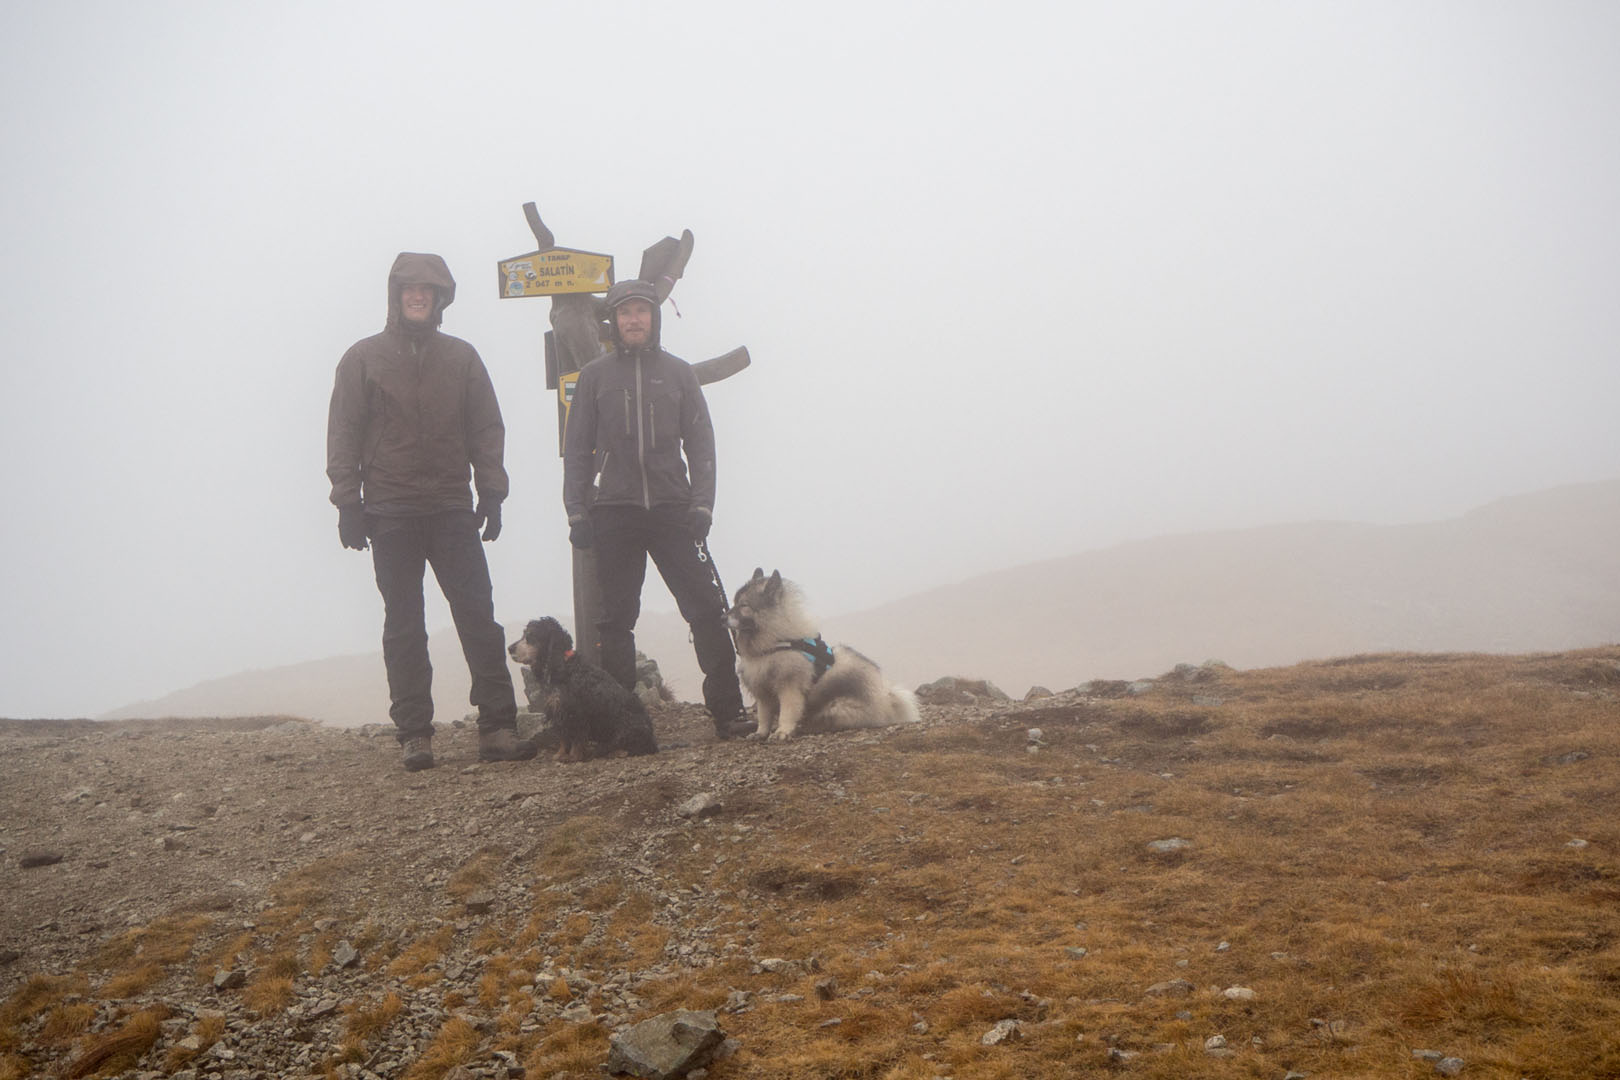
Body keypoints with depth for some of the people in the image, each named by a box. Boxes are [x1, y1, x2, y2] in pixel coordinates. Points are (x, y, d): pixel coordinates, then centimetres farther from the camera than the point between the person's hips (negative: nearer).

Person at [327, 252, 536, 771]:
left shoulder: (461, 357, 11)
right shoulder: (363, 358, 7)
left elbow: (487, 428, 11)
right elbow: (343, 435, 4)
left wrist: (492, 493, 2)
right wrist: (348, 501, -4)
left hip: (453, 509, 1)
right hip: (391, 513, -1)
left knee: (478, 616, -4)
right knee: (403, 626, 1)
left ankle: (498, 727, -3)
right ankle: (414, 734, 5)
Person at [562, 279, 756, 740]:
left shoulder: (678, 372, 10)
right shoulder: (594, 376, 9)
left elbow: (700, 442, 8)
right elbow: (577, 448, 9)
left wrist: (702, 504, -3)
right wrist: (576, 512, 0)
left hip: (673, 509, 0)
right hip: (615, 512, 0)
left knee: (707, 608, -5)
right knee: (616, 619, 3)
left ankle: (728, 711, -1)